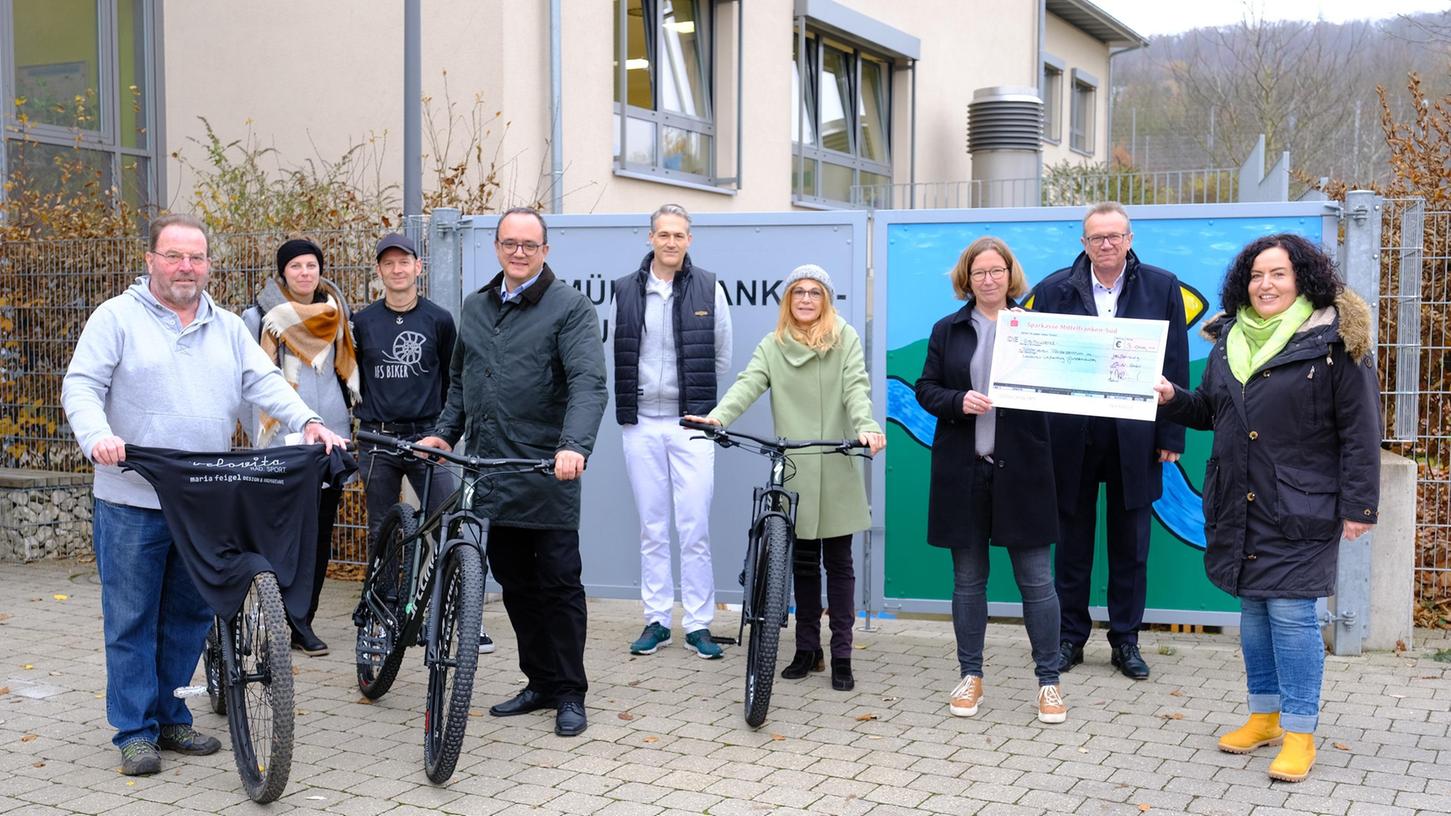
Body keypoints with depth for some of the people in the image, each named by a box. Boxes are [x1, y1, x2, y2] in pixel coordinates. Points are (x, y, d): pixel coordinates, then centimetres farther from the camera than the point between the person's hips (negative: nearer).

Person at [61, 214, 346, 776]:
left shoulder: (228, 328, 15)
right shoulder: (117, 318, 1)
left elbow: (265, 382, 6)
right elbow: (81, 385, -7)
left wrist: (307, 421, -12)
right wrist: (96, 435, -26)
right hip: (133, 502, -4)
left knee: (190, 616, 11)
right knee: (131, 619, 2)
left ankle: (170, 717, 24)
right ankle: (135, 731, 11)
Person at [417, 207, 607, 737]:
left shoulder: (569, 307, -5)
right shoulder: (476, 306, 16)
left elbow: (589, 384, -17)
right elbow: (460, 380, 24)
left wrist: (574, 445, -31)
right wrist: (444, 433, 10)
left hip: (547, 474, -6)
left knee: (559, 585, 1)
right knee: (515, 586, 12)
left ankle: (569, 694, 11)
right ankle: (540, 683, 24)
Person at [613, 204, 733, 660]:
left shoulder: (709, 289, 1)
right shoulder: (627, 290, 5)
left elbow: (722, 357, 8)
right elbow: (619, 357, 12)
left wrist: (698, 398, 8)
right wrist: (636, 397, 8)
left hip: (691, 422, -2)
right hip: (641, 423, 2)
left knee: (695, 528, -2)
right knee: (652, 529, 8)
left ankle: (698, 624, 7)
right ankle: (657, 621, 17)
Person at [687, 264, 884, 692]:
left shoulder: (845, 338, 2)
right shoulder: (772, 346, 7)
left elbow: (856, 387, -11)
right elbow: (748, 384, -9)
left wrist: (866, 426, -32)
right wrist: (718, 416, -29)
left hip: (836, 470, -2)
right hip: (793, 471, 2)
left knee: (838, 562, 5)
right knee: (803, 563, 11)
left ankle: (841, 656, 10)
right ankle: (807, 649, 22)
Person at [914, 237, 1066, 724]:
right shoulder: (948, 330, 7)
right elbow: (926, 388, 6)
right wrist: (958, 402, -13)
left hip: (1020, 468, -2)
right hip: (963, 469, 2)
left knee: (1036, 578, 2)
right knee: (968, 578, 11)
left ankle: (1048, 681, 13)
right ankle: (970, 675, 23)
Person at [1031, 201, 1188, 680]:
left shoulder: (1162, 287, 2)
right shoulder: (1054, 290, 1)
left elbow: (1176, 365, 2)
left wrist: (1171, 434, -3)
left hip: (1135, 438, 0)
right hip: (1071, 437, 0)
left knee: (1131, 548, 9)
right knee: (1072, 545, 10)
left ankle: (1126, 641, 21)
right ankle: (1070, 637, 22)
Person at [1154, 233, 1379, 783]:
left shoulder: (1334, 342, -7)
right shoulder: (1229, 340, 11)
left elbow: (1359, 431, -8)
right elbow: (1209, 411, 21)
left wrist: (1357, 505, -11)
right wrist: (1172, 398, 1)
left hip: (1300, 509, -6)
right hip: (1238, 506, 6)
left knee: (1292, 612, -7)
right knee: (1252, 608, 13)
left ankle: (1299, 734, 3)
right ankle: (1264, 716, 26)